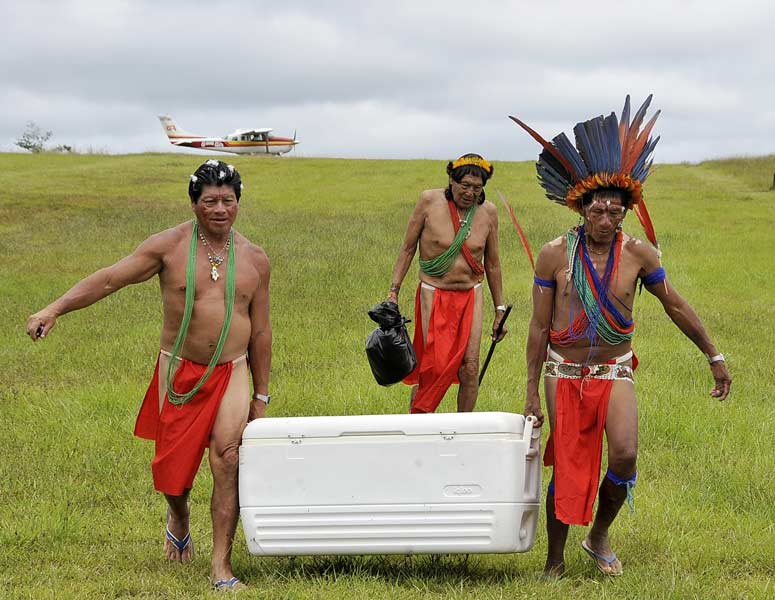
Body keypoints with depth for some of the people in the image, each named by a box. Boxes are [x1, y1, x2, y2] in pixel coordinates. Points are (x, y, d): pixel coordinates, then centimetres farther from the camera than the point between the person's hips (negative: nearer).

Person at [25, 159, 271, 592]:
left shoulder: (255, 260, 3)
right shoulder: (169, 246, -4)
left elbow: (260, 332, 10)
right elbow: (108, 280, -8)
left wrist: (261, 395, 11)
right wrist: (55, 310, -19)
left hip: (231, 373, 1)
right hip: (179, 372, 0)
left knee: (228, 456, -17)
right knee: (174, 462, 6)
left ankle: (222, 566, -13)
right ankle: (179, 520, 43)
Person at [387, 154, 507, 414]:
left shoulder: (488, 212, 1)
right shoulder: (429, 201, -8)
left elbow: (492, 264, 11)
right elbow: (407, 249, 0)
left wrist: (499, 310, 13)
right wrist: (394, 291, -5)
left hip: (470, 297, 3)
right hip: (434, 295, -3)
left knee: (470, 368, -3)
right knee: (431, 368, -6)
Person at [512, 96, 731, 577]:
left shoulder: (637, 254, -5)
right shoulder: (555, 255, -8)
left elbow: (676, 306, 7)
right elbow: (539, 328, -2)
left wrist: (715, 357, 11)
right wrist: (532, 393, -2)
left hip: (615, 373, 1)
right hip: (565, 375, 0)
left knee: (625, 456, -19)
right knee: (565, 469, 2)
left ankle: (599, 536, 7)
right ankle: (555, 561, 18)